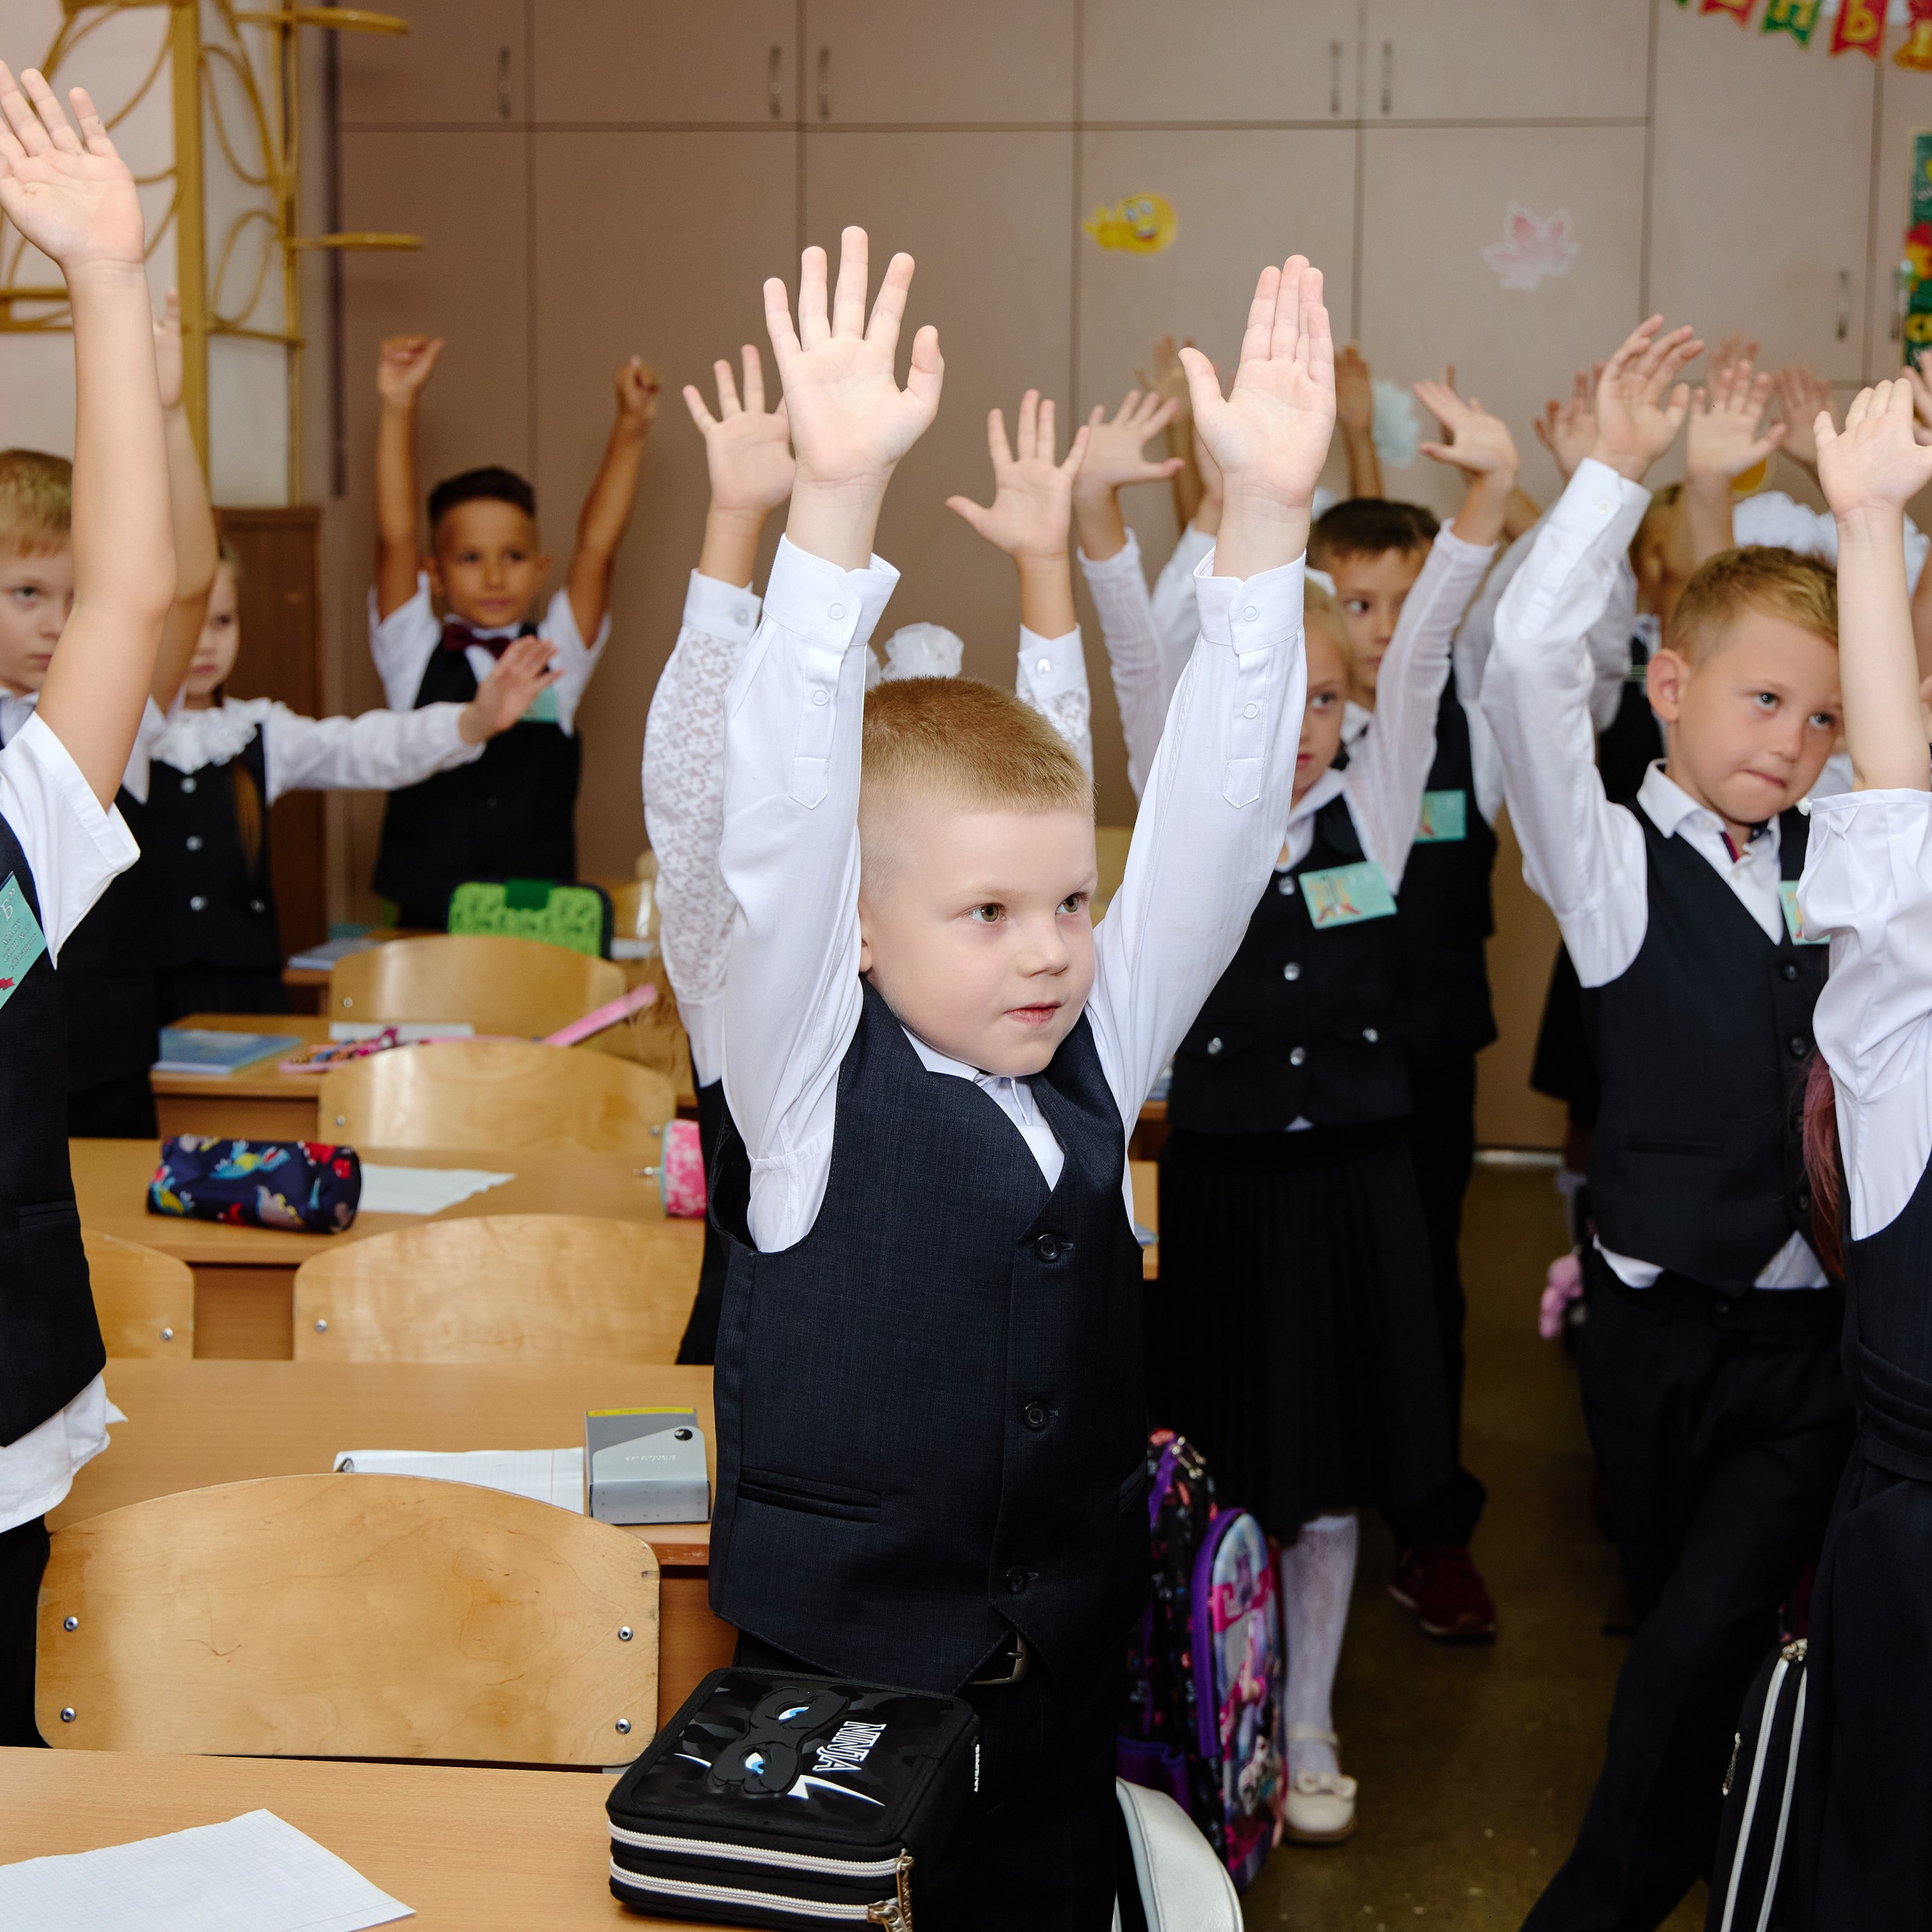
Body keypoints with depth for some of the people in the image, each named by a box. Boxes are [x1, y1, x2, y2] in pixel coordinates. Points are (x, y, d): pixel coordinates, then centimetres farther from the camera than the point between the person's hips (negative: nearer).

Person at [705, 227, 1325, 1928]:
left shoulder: (1098, 1054, -1)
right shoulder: (813, 1080, -13)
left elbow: (1212, 822, -9)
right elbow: (784, 825, -26)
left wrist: (1267, 513, -20)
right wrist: (836, 498, -37)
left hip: (1063, 1661, 5)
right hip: (835, 1670, -4)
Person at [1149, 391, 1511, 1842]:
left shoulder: (1373, 813, 0)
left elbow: (1424, 658, -13)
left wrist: (1488, 494, -26)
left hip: (1355, 1182, 1)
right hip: (1223, 1179, -1)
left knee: (1328, 1484, 10)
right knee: (1214, 1474, 8)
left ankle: (1309, 1730, 27)